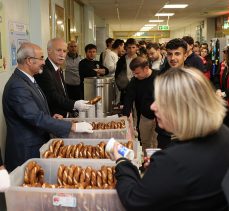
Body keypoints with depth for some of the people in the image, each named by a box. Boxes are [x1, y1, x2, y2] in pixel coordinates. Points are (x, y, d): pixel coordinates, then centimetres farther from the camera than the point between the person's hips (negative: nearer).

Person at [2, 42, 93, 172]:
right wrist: (73, 127, -27)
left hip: (38, 147, 9)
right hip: (26, 154, -9)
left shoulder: (27, 80, 9)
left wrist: (50, 118, 3)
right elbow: (37, 118, -28)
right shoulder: (17, 87, -23)